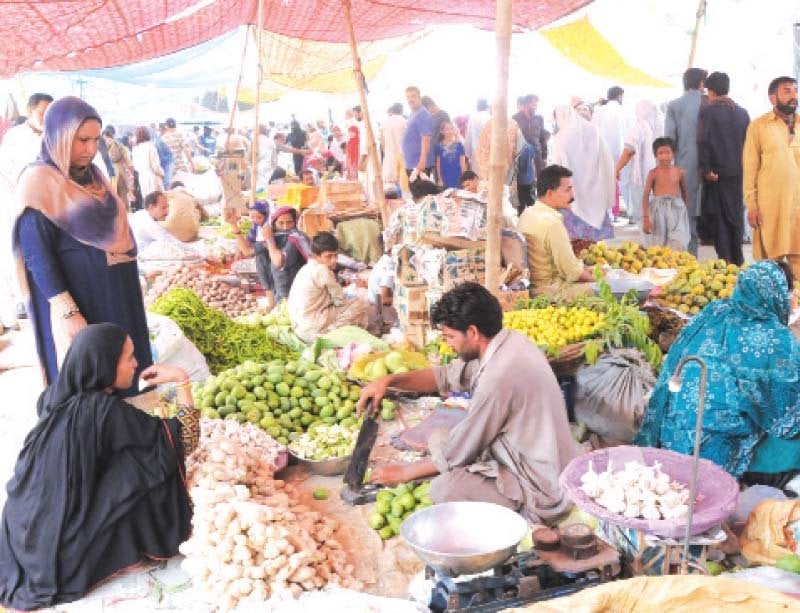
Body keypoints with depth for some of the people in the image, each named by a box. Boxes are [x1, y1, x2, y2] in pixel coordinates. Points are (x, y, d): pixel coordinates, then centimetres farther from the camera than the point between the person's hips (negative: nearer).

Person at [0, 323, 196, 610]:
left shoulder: (55, 395, -5)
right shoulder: (107, 411, -26)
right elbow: (185, 440, -22)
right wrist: (182, 380, -18)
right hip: (65, 546, -7)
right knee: (149, 471, -4)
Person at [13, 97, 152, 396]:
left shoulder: (91, 175, 9)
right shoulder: (39, 183, -14)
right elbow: (38, 257, -17)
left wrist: (127, 288, 19)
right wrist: (69, 312, -22)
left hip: (114, 292, 8)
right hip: (76, 296, -7)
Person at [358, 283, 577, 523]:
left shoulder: (499, 377, -29)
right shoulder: (508, 341, -2)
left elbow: (460, 452, -17)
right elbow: (448, 377, 10)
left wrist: (403, 473, -3)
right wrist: (390, 380, -2)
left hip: (540, 492, -9)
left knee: (444, 488, -24)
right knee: (438, 438, 9)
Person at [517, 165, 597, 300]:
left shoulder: (527, 213, 7)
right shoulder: (552, 223, -22)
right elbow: (572, 271, -17)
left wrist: (585, 269, 12)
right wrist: (593, 278, 1)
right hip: (550, 292, -10)